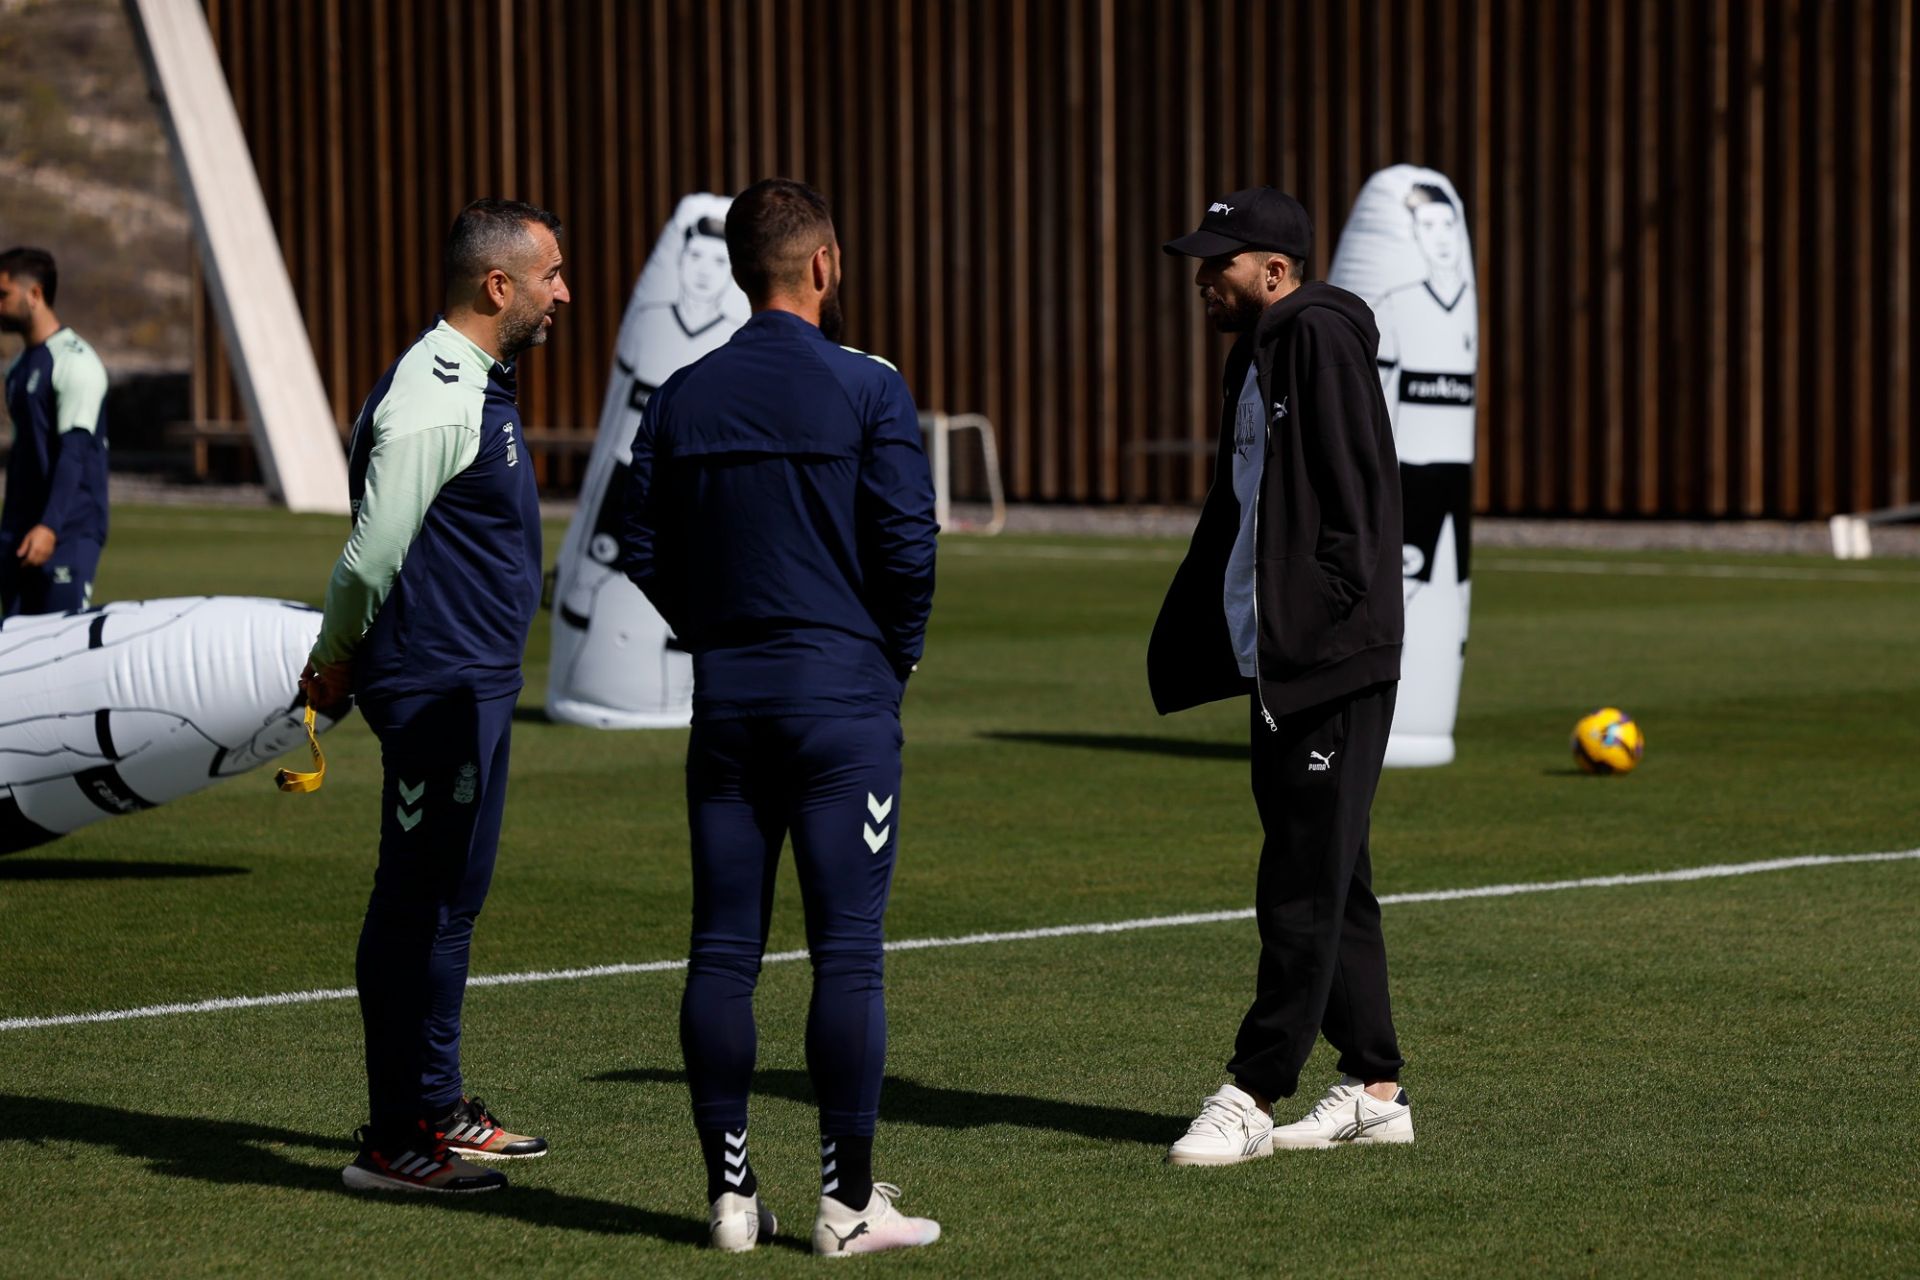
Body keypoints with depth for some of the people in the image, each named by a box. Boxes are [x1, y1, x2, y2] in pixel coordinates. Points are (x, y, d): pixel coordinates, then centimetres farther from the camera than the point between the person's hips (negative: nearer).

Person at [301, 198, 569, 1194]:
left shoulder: (472, 387, 15)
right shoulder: (433, 402, -19)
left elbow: (374, 558, 20)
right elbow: (371, 553, -19)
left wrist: (338, 661, 16)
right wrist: (338, 663, -5)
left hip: (474, 683, 11)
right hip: (440, 688, -11)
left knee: (447, 896, 17)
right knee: (422, 903, -7)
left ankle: (434, 1108, 27)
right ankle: (393, 1140, -4)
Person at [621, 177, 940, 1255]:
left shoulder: (683, 400, 6)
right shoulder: (867, 389, -7)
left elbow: (645, 552, 8)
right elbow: (908, 544, -11)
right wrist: (897, 651, 5)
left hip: (727, 696, 4)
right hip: (844, 698, -4)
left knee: (724, 950, 6)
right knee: (848, 948, -2)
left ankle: (732, 1193, 9)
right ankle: (849, 1200, -1)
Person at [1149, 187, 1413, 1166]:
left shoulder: (1321, 337, -11)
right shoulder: (1258, 352, 19)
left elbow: (1358, 491, -18)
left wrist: (1326, 619, -21)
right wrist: (1191, 643, 18)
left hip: (1334, 665, -10)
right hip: (1275, 663, 10)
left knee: (1305, 887, -6)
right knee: (1326, 879, 12)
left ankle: (1252, 1099, -5)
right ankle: (1374, 1091, 18)